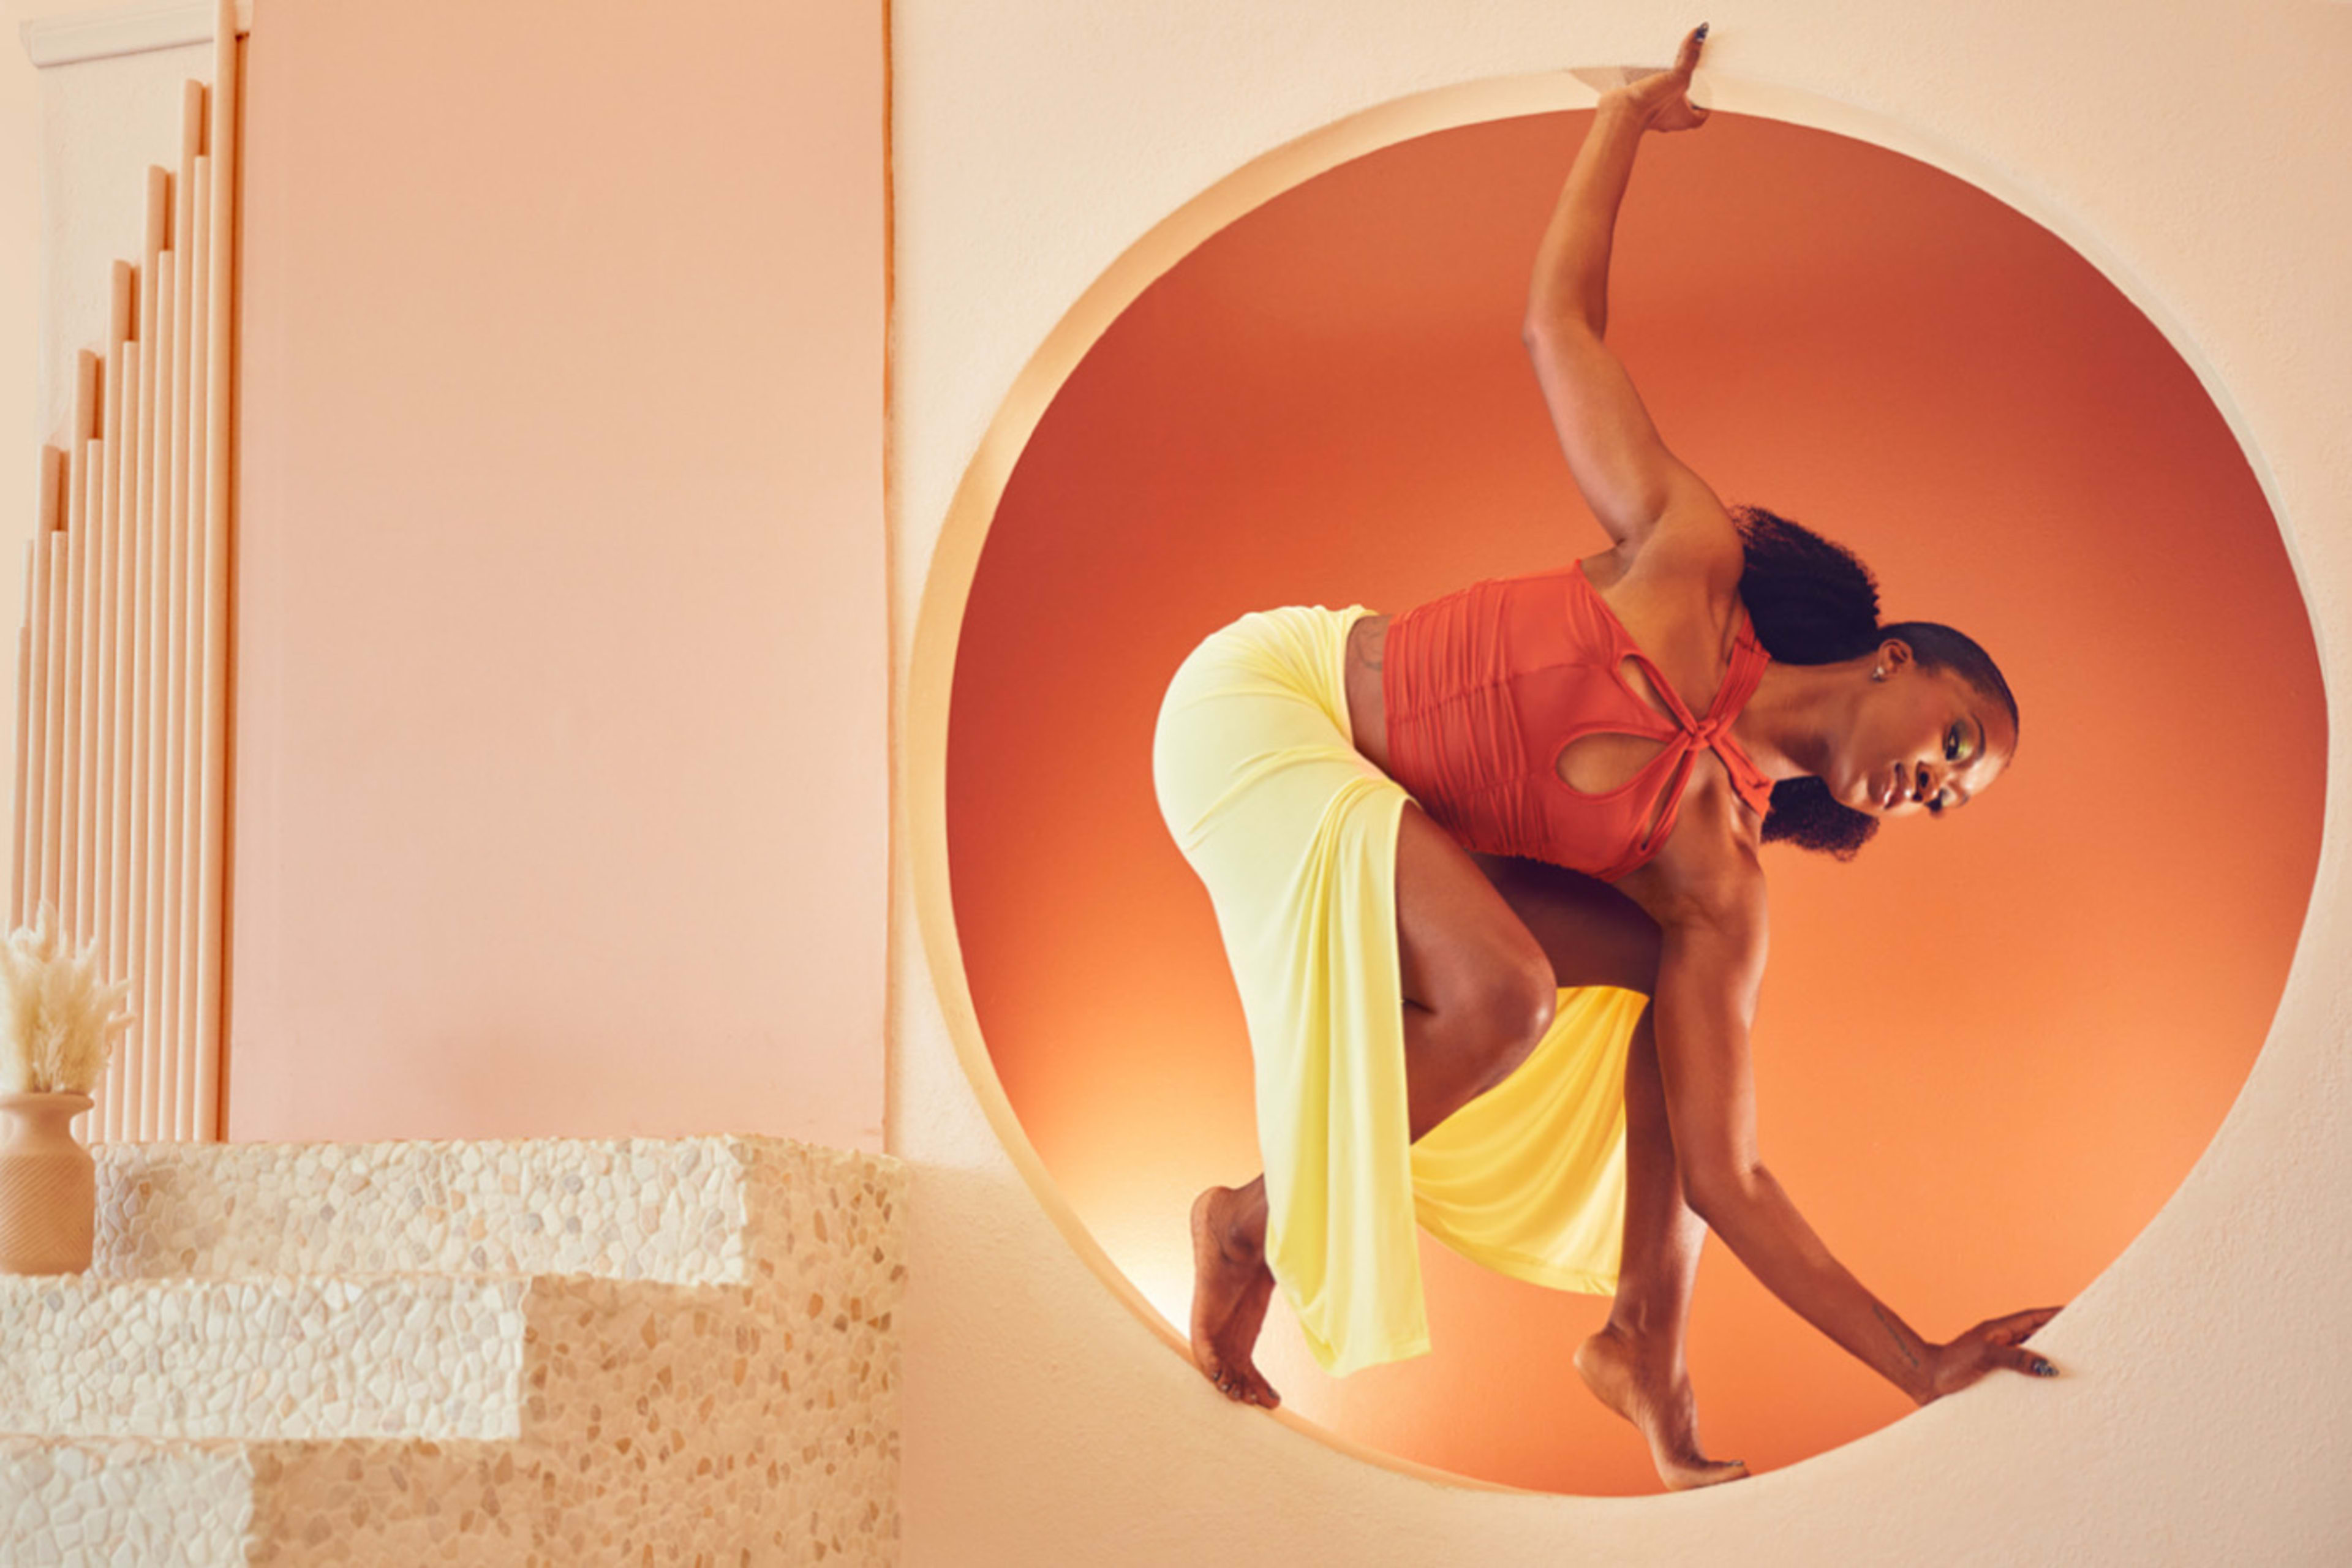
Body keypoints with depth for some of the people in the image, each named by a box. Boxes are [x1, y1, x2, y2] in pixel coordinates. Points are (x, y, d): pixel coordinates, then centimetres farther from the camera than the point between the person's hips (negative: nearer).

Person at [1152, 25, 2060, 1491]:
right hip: (1261, 697, -5)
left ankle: (1647, 1347, 0)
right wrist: (1628, 113, -6)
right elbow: (1559, 322, -7)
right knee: (1501, 991, -30)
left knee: (1666, 969, -11)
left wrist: (1926, 1368, -15)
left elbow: (1722, 1175, -12)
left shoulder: (1719, 886, -8)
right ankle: (1255, 1220, -7)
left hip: (1388, 819, 6)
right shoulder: (1692, 556, -16)